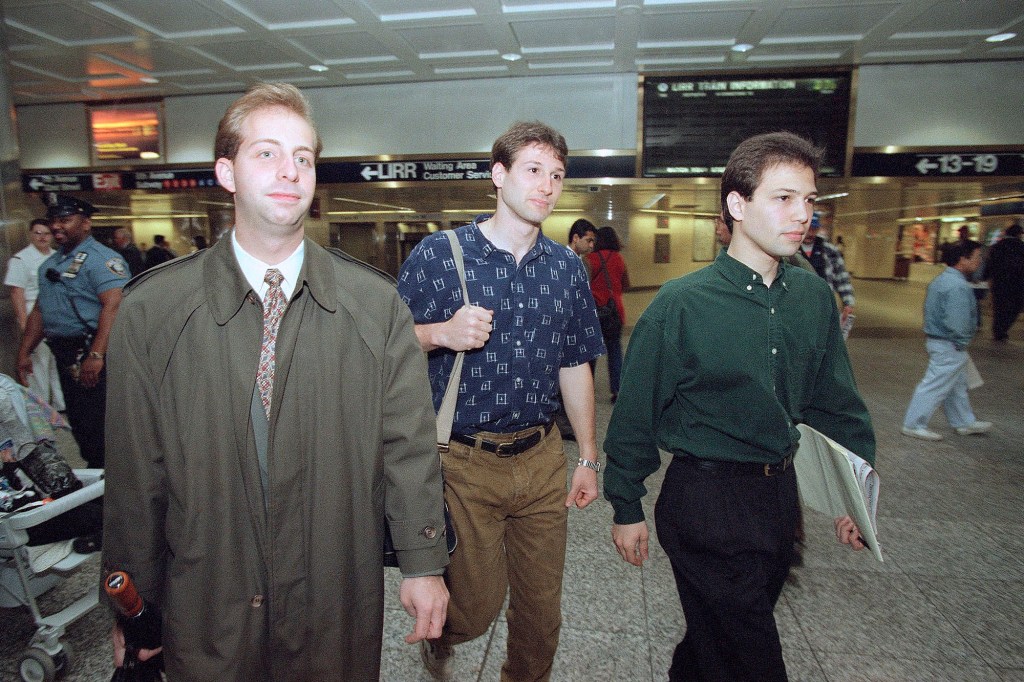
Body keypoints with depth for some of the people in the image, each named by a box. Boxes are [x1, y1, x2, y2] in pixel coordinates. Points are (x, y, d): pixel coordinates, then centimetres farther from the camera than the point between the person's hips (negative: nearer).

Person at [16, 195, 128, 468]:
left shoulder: (100, 259, -13)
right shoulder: (51, 263, 15)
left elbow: (114, 305, -25)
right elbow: (40, 310, 22)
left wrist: (95, 356, -31)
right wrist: (24, 351, 18)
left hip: (91, 353, -9)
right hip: (65, 354, 9)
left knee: (97, 423, -5)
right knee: (78, 422, 18)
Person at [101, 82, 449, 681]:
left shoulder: (377, 304, -8)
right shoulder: (150, 309, -7)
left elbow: (409, 445, -5)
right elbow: (134, 469, -3)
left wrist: (424, 564, -1)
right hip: (205, 607, 1)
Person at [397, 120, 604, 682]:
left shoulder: (567, 266, 4)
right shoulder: (437, 255, -9)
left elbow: (574, 366, 10)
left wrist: (587, 457, 10)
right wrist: (443, 332, -25)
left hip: (543, 457, 4)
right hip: (465, 462, -3)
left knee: (541, 605, 15)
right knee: (476, 605, 10)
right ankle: (437, 635, 47)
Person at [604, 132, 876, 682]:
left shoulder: (815, 297, 0)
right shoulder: (681, 304, -17)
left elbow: (835, 404, 10)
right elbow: (636, 413, -12)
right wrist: (626, 508, -6)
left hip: (780, 493, 6)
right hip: (706, 498, -6)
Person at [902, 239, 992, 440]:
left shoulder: (941, 280, 8)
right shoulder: (958, 286, -24)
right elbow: (958, 323, -27)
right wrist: (961, 342, -12)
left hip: (937, 339, 11)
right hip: (950, 347, -11)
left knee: (957, 385, 22)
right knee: (936, 386, -1)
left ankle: (965, 422, 37)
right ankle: (914, 424, 8)